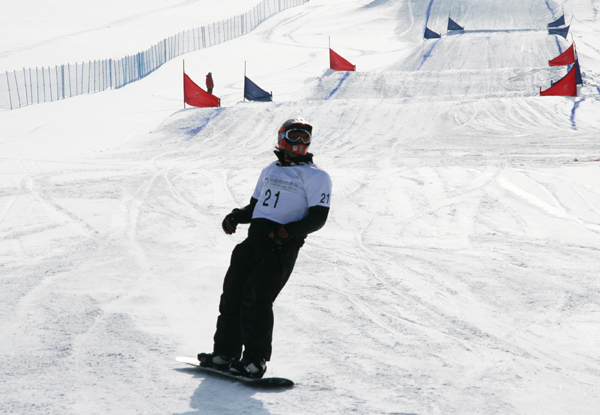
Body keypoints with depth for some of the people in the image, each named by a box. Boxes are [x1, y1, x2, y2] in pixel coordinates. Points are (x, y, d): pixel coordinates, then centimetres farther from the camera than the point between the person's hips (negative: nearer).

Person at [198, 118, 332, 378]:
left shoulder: (315, 176, 2)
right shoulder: (270, 171, 23)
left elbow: (318, 218, -6)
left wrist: (288, 231, -21)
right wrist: (236, 216, 7)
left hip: (282, 247, -6)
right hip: (254, 239, 6)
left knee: (257, 296, -15)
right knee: (232, 292, 1)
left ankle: (255, 360, -9)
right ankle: (225, 352, 11)